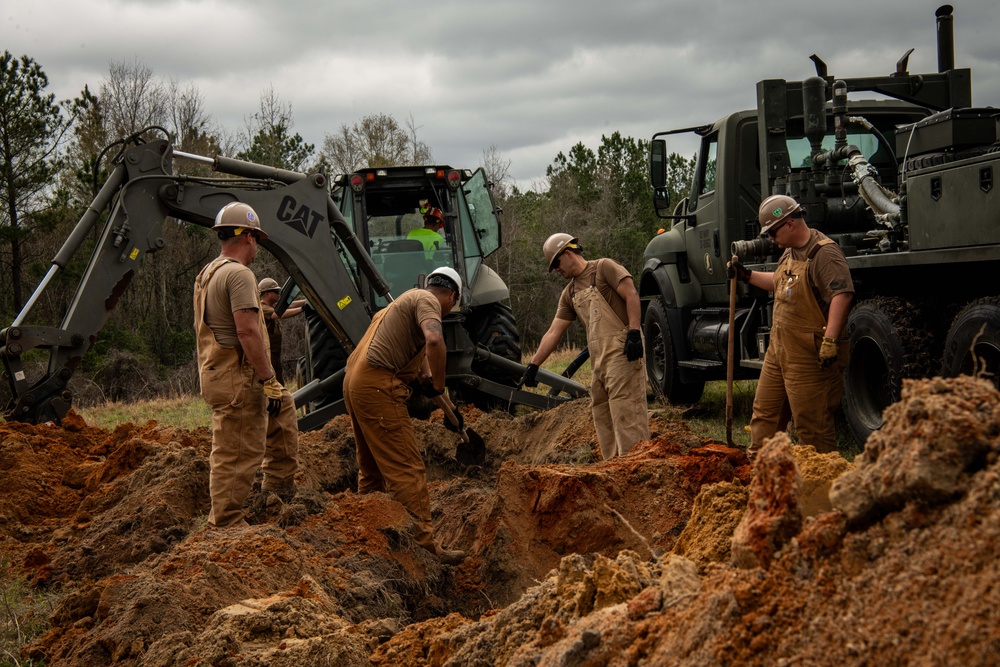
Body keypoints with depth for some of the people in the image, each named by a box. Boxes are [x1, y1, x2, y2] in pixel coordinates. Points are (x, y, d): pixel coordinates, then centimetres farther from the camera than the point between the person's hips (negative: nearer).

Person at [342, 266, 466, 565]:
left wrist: (450, 407, 33)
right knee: (407, 467, -9)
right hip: (377, 386, -10)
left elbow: (423, 365, 32)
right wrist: (438, 386, -12)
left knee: (373, 466, 19)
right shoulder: (426, 300, -3)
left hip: (356, 382, 10)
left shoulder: (408, 300, 27)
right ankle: (426, 545, -9)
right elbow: (434, 341, -26)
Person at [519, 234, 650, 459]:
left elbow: (631, 295, -9)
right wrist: (533, 365, 14)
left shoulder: (604, 268, 2)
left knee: (625, 408, -12)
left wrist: (634, 332, -19)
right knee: (601, 412, 7)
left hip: (622, 350, -8)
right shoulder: (570, 293, 21)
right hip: (599, 359, 8)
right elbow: (553, 333, 19)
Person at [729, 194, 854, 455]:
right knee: (764, 413, 15)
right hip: (779, 351, 10)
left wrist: (831, 340, -34)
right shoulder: (789, 253, 15)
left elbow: (842, 294, -28)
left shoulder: (824, 253, -17)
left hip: (809, 357, -10)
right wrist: (747, 275, 26)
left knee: (812, 426, -4)